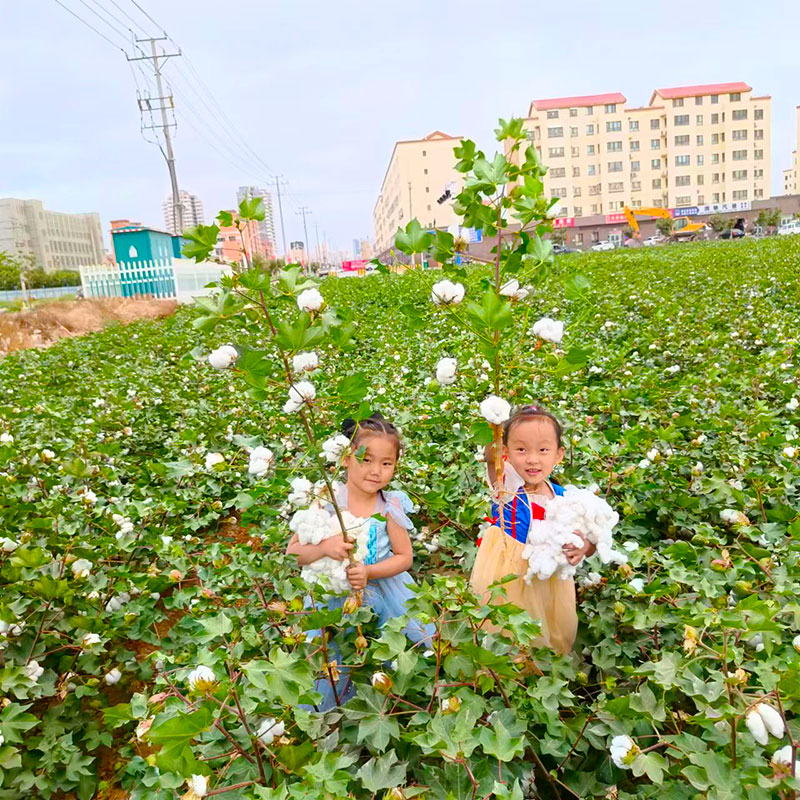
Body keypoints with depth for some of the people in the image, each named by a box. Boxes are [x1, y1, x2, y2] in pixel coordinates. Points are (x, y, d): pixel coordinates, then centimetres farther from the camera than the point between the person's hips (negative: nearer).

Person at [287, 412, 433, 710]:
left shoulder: (390, 506, -11)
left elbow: (404, 557, -5)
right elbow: (293, 551, -10)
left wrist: (369, 571, -20)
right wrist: (324, 547, -28)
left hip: (382, 593, 1)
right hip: (335, 597, -1)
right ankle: (329, 709, 37)